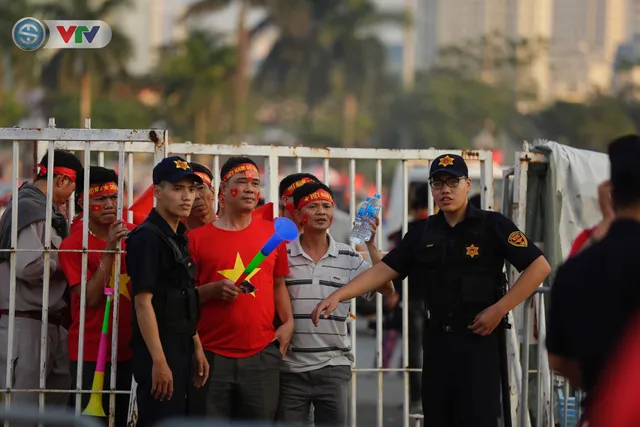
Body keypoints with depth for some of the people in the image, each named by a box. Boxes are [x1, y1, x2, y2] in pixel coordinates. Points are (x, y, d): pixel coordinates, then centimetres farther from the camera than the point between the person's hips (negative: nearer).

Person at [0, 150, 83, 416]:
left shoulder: (45, 211, 17)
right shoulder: (29, 209, -14)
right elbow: (28, 265, -25)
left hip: (50, 322, 10)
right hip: (26, 323, -10)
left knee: (59, 402, 11)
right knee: (24, 409, -6)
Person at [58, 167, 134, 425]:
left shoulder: (132, 234, 3)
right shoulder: (72, 245, -9)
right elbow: (91, 297, -17)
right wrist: (109, 250, -22)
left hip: (126, 350, 4)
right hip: (90, 353, -4)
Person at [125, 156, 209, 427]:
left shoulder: (178, 238, 15)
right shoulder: (147, 238, -13)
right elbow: (143, 302, -19)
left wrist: (197, 349, 18)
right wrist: (159, 361, -22)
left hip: (180, 351, 9)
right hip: (158, 353, -9)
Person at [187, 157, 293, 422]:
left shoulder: (272, 233, 11)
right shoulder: (197, 239, 3)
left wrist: (288, 323, 5)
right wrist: (214, 290, -14)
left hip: (262, 355, 2)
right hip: (211, 355, -2)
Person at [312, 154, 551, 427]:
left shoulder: (492, 225, -3)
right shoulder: (423, 234, 12)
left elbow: (539, 267, -8)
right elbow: (383, 270, 9)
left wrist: (499, 309, -14)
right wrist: (336, 296, -3)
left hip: (480, 338, -5)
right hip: (439, 340, 5)